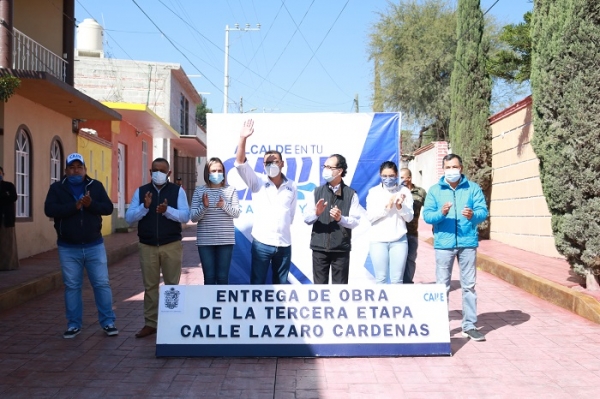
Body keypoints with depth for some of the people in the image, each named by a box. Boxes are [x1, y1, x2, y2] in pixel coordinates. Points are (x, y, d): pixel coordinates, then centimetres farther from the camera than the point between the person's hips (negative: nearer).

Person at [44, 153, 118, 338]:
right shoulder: (57, 188, 1)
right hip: (68, 248, 0)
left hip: (94, 245, 0)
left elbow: (108, 208, -4)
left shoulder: (96, 186, 3)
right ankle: (73, 325, 18)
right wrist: (74, 206, -26)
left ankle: (108, 322, 12)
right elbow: (49, 210, -14)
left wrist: (91, 204, -23)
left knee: (102, 284, 2)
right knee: (72, 286, 7)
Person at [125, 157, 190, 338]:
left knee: (172, 285, 6)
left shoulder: (177, 191, 0)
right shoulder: (141, 191, 5)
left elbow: (185, 216, -10)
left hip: (172, 245, -2)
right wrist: (144, 207, -19)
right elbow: (129, 217, -2)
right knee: (150, 286, 8)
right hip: (147, 246, 2)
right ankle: (150, 323, 17)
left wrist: (167, 210, -27)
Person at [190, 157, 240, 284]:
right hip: (205, 241, 0)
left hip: (226, 240, 0)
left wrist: (224, 205, -22)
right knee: (209, 277, 3)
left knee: (223, 277, 4)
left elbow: (236, 213, -3)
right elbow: (193, 217, 0)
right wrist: (203, 206, -19)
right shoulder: (199, 191, 3)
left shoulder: (231, 190, 4)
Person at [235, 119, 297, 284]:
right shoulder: (257, 182, 0)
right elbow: (240, 164, -13)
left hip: (284, 244, 2)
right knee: (257, 284, 2)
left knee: (281, 285, 12)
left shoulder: (291, 186, 6)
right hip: (262, 243, -2)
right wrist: (243, 139, -23)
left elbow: (291, 214, 14)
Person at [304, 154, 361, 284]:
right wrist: (316, 213, -17)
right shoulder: (316, 192, 7)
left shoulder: (351, 194, 0)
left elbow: (355, 221, -5)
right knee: (319, 285, 7)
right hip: (319, 246, 2)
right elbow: (306, 219, 3)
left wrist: (340, 218, -23)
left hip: (341, 248, -2)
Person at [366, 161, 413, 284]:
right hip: (378, 240, -1)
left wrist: (400, 206, -15)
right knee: (381, 278, 2)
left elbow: (409, 217, 2)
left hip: (399, 240, 1)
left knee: (397, 279, 3)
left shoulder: (404, 191, 3)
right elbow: (370, 217, -6)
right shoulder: (373, 192, 1)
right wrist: (387, 206, -15)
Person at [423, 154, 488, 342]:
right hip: (444, 243, 0)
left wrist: (473, 215, -24)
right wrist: (441, 213, -22)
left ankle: (469, 326, 16)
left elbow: (483, 211, -3)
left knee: (469, 285, 7)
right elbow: (427, 215, -3)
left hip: (468, 243, 0)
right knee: (442, 286, 5)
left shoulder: (473, 188, 5)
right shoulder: (434, 190, 5)